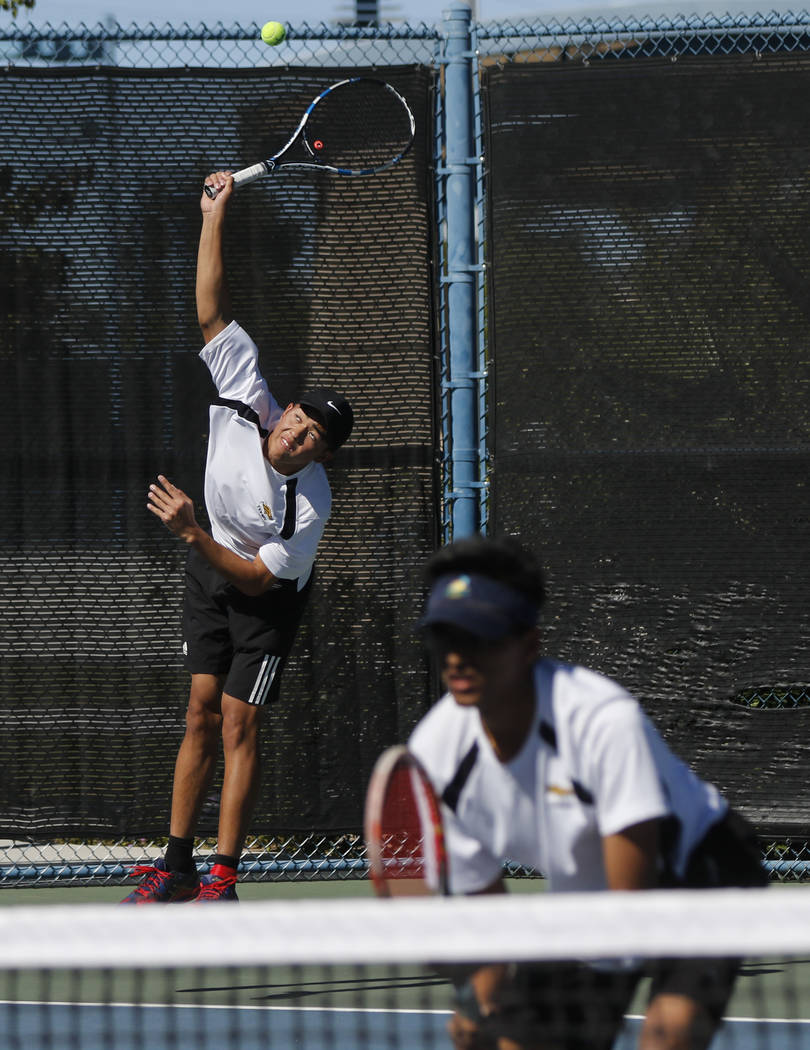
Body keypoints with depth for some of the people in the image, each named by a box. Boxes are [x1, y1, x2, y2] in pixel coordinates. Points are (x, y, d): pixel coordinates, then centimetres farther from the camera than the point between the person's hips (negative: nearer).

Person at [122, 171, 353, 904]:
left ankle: (223, 878, -5)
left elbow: (258, 579, -26)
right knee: (201, 714, 5)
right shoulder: (247, 398, -21)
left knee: (238, 726, -8)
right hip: (209, 572, 5)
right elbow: (212, 313, -17)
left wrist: (192, 534, -36)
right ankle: (178, 866, 7)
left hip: (266, 596, -5)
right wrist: (214, 216, -23)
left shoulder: (309, 504, -31)